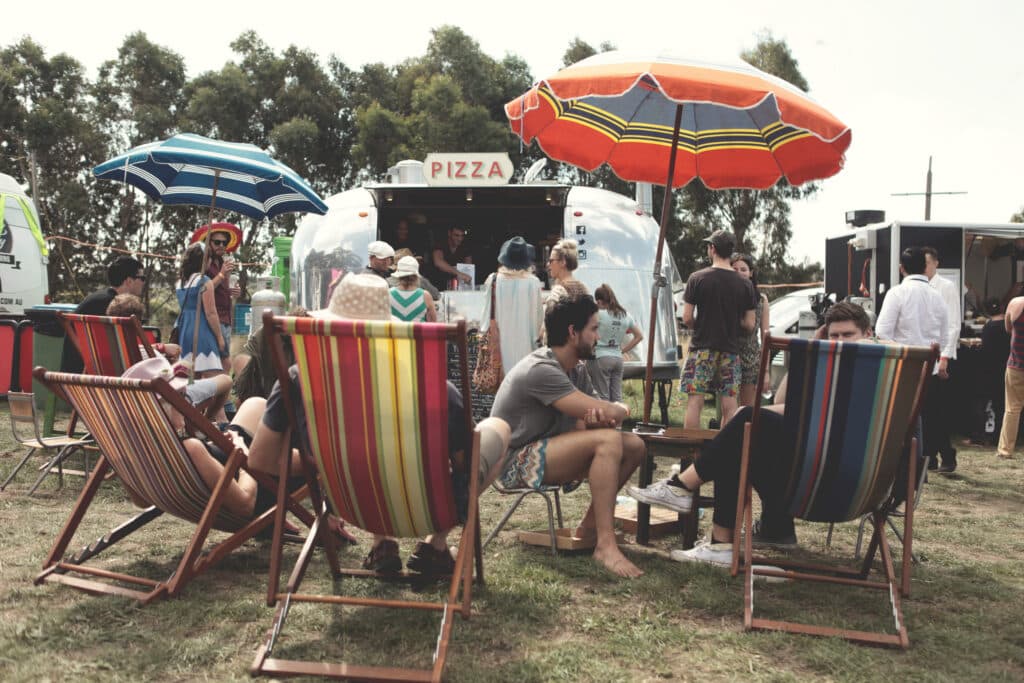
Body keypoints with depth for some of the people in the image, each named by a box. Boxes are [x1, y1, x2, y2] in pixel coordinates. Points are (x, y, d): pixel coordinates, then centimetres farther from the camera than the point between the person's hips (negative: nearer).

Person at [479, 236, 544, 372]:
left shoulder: (493, 280, -5)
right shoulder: (533, 282, -7)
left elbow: (487, 312, 1)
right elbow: (538, 315, 1)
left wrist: (483, 333, 14)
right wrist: (537, 338, 14)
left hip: (500, 342, 1)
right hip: (524, 343, -1)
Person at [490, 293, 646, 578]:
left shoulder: (577, 370, 10)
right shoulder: (540, 370, -23)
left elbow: (599, 415, 5)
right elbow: (606, 411, -27)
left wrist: (605, 415, -20)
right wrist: (621, 410, -4)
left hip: (546, 454, 10)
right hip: (517, 463, -10)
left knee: (634, 445, -1)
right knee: (608, 439, -28)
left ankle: (590, 526, 7)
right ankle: (605, 544, -28)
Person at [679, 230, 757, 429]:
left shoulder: (697, 278, -5)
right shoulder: (745, 284, 1)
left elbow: (687, 318, -7)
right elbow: (749, 326, 2)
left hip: (702, 347, -2)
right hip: (731, 350, 2)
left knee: (694, 403, 0)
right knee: (729, 407, 5)